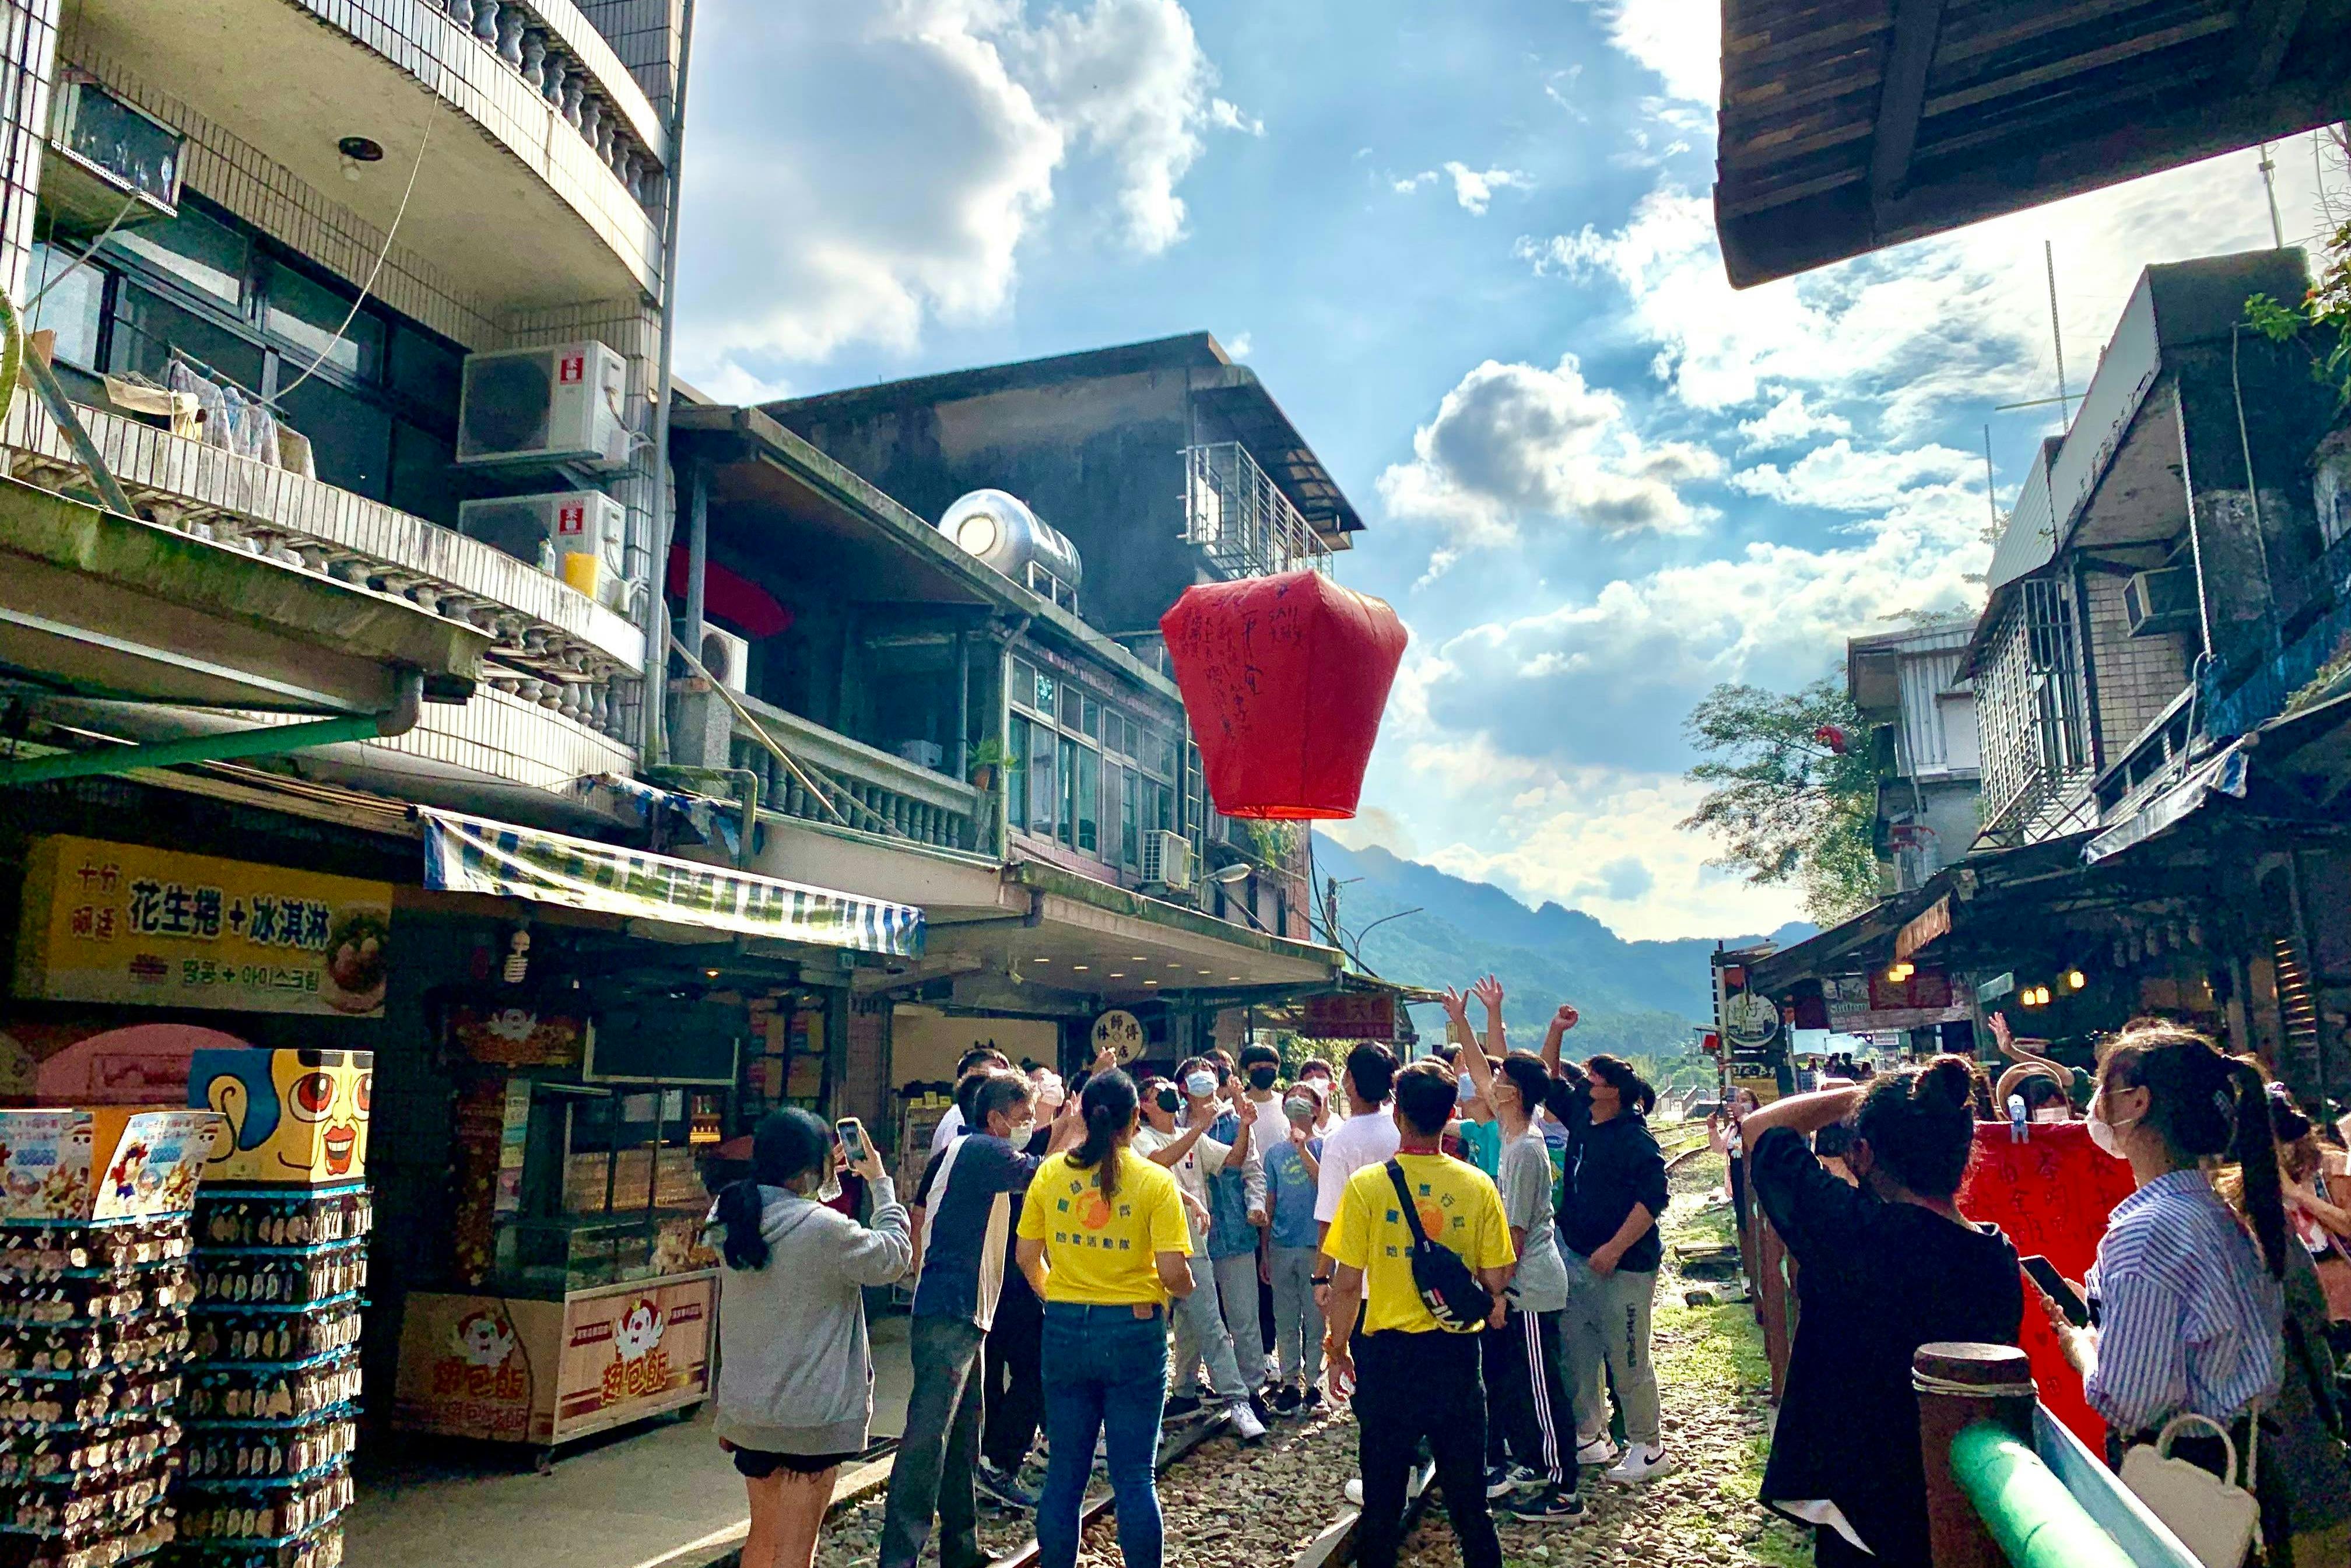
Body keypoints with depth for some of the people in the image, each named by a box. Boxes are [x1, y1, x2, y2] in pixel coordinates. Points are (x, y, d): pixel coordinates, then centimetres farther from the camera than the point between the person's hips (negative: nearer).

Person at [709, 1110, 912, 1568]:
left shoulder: (730, 1217, -5)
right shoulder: (825, 1229, -24)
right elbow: (894, 1256, -8)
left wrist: (826, 1173, 11)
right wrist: (881, 1183, 1)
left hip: (747, 1406, 7)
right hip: (809, 1416, -7)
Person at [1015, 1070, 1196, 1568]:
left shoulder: (1050, 1172, -2)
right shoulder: (1156, 1181, -11)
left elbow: (1027, 1257, 4)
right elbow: (1173, 1272, -15)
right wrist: (1186, 1290, 7)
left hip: (1065, 1329, 3)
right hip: (1134, 1330, -2)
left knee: (1065, 1470, 14)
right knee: (1135, 1475, 8)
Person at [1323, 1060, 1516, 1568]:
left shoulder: (1367, 1185, -12)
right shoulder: (1477, 1186, -6)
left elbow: (1347, 1284, -10)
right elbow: (1495, 1282, -2)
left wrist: (1337, 1350, 4)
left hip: (1388, 1354, -2)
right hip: (1457, 1354, 2)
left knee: (1382, 1498, 12)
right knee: (1468, 1499, 15)